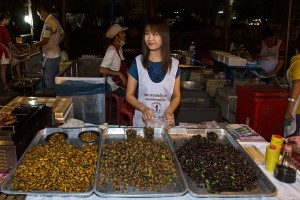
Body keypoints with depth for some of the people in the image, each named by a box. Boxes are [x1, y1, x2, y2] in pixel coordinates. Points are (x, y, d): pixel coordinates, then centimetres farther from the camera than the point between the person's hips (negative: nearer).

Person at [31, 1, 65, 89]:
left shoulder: (48, 23, -18)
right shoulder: (55, 20, 10)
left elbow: (45, 40, -22)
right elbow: (62, 34, 22)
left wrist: (36, 45, -6)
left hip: (50, 56, -9)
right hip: (56, 54, 9)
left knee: (49, 80, -1)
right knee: (55, 78, 16)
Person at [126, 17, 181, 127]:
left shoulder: (174, 64, -2)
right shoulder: (137, 62, -6)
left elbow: (176, 96, 5)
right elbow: (129, 95, -1)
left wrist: (169, 111, -14)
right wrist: (144, 108, -18)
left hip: (165, 123, 1)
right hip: (142, 122, -1)